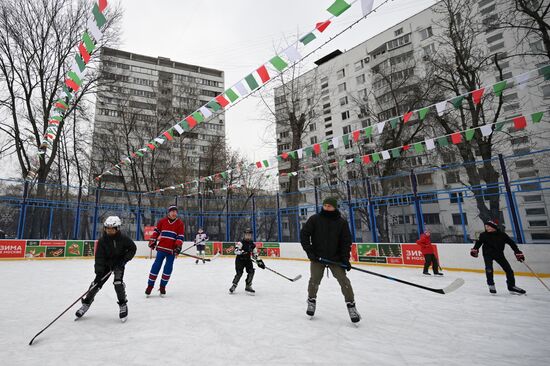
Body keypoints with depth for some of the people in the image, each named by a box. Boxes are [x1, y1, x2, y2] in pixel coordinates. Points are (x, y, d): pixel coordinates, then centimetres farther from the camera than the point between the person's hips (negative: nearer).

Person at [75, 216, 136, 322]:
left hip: (119, 263, -2)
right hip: (106, 263, 2)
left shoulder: (123, 238, -21)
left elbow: (132, 248, -7)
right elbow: (99, 257, -21)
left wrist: (125, 259, -18)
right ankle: (86, 304, 24)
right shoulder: (102, 241, -19)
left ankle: (123, 305, 0)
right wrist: (99, 272, -28)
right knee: (97, 282, -1)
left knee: (118, 282, -18)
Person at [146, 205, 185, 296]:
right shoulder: (162, 221, 4)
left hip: (172, 250, 0)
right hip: (161, 248, 1)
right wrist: (152, 241, 9)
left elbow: (180, 237, -5)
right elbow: (156, 231, 15)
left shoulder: (180, 223, -1)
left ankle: (162, 286, 18)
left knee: (168, 268, 3)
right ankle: (150, 285, 13)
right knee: (156, 266, 1)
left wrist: (178, 248, -12)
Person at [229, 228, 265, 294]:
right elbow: (236, 250, -24)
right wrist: (242, 252, -41)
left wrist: (259, 261, 3)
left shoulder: (252, 244, 5)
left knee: (251, 271, -10)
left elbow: (255, 254, 11)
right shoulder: (241, 242, -12)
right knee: (239, 273, -13)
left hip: (248, 260, 5)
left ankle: (248, 286, 5)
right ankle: (233, 286, 9)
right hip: (239, 259, -5)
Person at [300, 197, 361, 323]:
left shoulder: (342, 222, -4)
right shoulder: (314, 219, -6)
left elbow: (346, 241, -1)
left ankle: (351, 305, 14)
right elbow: (304, 234, -5)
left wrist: (345, 258, -8)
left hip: (335, 258, 1)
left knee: (344, 280, -2)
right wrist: (309, 251, -11)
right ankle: (311, 302, 28)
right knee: (314, 280, 3)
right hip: (317, 257, 0)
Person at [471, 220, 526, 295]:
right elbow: (479, 242, -1)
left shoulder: (501, 234, -8)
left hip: (499, 254, 2)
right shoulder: (484, 235, -9)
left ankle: (512, 286, 18)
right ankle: (491, 285, -2)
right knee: (489, 269, -19)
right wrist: (475, 249, -15)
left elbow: (511, 243, -2)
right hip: (488, 254, -2)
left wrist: (518, 252, -4)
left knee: (508, 269, 2)